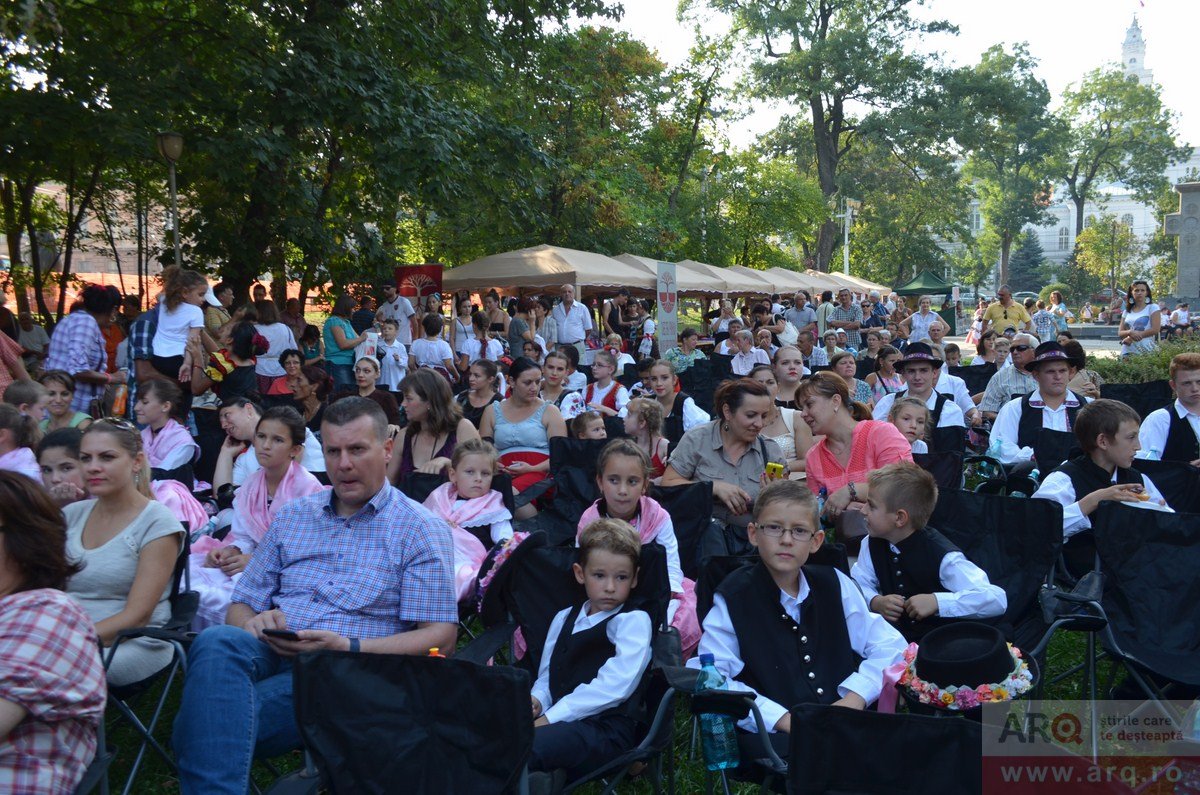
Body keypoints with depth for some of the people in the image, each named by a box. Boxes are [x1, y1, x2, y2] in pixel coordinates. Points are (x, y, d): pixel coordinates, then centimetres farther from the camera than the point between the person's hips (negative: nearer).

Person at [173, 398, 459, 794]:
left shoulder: (422, 530, 6)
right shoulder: (292, 516, 21)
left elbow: (440, 636, -2)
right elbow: (240, 606, 20)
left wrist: (349, 647, -15)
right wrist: (254, 623, -7)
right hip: (268, 654, 5)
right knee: (216, 641, -33)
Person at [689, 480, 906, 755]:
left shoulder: (835, 585, 13)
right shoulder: (733, 598, -1)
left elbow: (891, 645, 14)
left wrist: (856, 696, -4)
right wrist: (783, 719, -19)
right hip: (770, 734, -5)